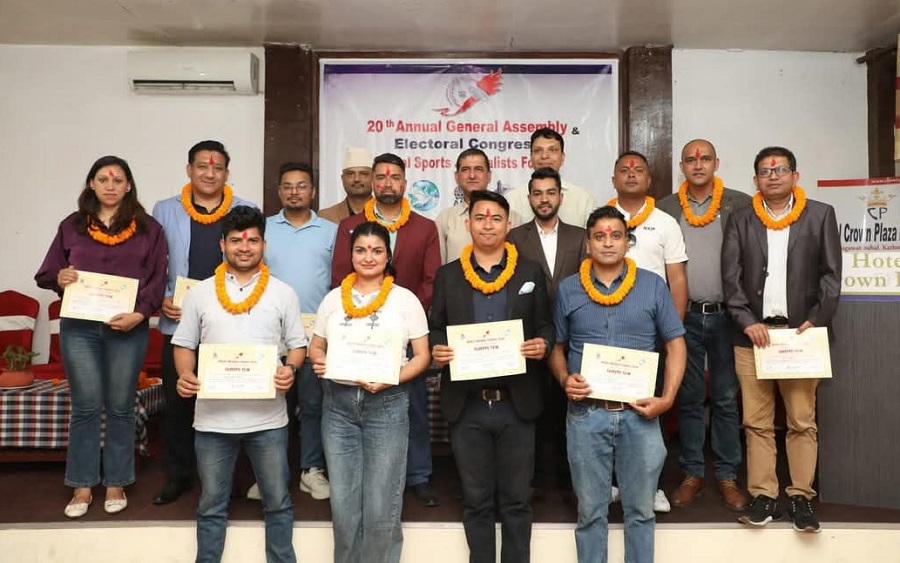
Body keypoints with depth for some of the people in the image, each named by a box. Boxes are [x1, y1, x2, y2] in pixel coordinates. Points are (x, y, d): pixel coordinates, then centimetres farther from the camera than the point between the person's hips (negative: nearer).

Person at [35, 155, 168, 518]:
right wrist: (60, 278, -10)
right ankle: (82, 486, 16)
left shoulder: (148, 229, 4)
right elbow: (46, 273, 13)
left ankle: (116, 484, 19)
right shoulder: (71, 226, 10)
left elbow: (158, 280, -1)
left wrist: (140, 314, -15)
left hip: (127, 329, -1)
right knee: (85, 407, 4)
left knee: (120, 407, 6)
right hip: (79, 327, 1)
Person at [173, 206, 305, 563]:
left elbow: (298, 344, 5)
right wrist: (185, 376, -11)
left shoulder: (283, 293, 3)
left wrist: (290, 369, -16)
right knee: (211, 506, 14)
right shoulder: (200, 293, 5)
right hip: (213, 419, 1)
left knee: (278, 503, 10)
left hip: (268, 419, 0)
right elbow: (183, 344, 8)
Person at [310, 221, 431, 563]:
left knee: (382, 504, 4)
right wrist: (319, 362, -9)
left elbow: (422, 356, -1)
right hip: (339, 404, 3)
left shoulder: (405, 299, -1)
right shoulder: (334, 298, 8)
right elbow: (316, 346, 14)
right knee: (343, 502, 11)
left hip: (387, 405, -2)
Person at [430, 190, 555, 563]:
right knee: (476, 500, 13)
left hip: (516, 404, 0)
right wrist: (436, 350, -14)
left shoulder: (531, 273, 5)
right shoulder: (447, 275, 6)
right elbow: (435, 329, 7)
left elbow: (546, 326, 7)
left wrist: (543, 344, -15)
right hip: (467, 406, 1)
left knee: (516, 500, 11)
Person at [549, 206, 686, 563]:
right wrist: (564, 379, -9)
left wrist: (667, 398, -7)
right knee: (590, 511, 12)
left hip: (639, 414, 0)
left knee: (640, 509, 13)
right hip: (586, 414, 0)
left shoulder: (653, 285, 2)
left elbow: (676, 345, 3)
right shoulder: (567, 289, 4)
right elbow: (557, 347, 10)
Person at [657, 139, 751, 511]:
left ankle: (727, 476, 19)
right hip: (684, 316, 1)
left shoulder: (740, 204, 2)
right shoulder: (665, 208, 5)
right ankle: (692, 473, 20)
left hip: (725, 314, -1)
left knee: (726, 399, 7)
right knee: (689, 397, 9)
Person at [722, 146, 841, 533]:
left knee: (802, 422, 2)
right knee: (757, 423, 3)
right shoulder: (741, 221, 9)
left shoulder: (820, 215, 8)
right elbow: (731, 277, 3)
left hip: (801, 332, -1)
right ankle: (762, 496, 10)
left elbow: (831, 274, 4)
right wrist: (747, 322, -8)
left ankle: (801, 497, 13)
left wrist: (817, 320, -7)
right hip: (753, 333, 1)